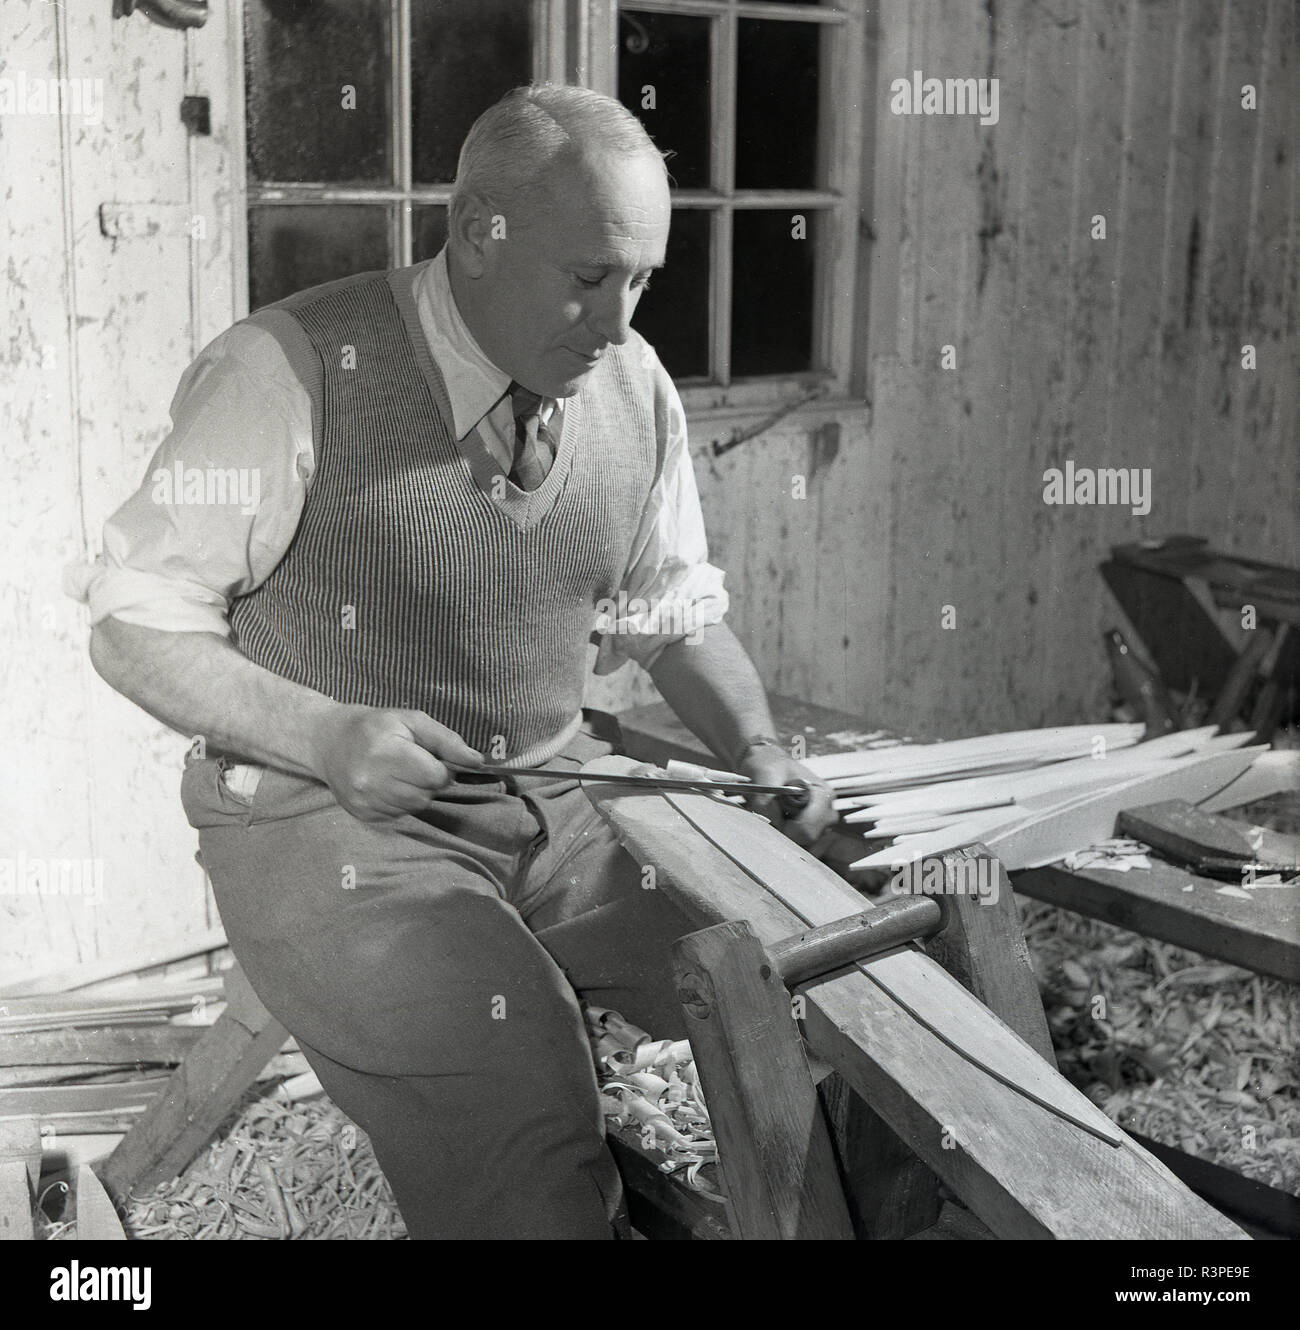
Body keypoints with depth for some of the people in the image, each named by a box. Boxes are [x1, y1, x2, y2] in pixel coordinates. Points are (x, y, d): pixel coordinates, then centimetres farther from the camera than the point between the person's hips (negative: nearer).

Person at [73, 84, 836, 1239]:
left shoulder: (634, 388, -1)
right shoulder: (294, 373, -18)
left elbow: (680, 615, 12)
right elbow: (137, 628, -12)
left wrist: (761, 757, -6)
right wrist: (328, 735, -28)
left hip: (556, 796, 5)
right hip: (329, 817, -5)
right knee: (520, 1081, -28)